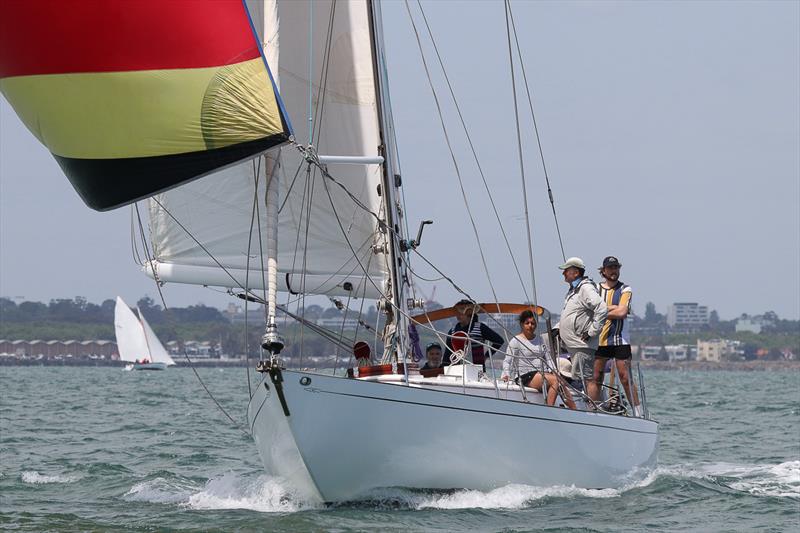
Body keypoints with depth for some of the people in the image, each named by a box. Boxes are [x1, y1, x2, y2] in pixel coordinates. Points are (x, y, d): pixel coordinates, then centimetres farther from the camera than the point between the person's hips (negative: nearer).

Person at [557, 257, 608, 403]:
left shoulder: (586, 289, -13)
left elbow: (602, 310, -24)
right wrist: (557, 328, 17)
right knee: (582, 379, 11)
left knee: (589, 380, -11)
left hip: (583, 345, -11)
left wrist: (592, 332, -21)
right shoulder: (573, 290, 20)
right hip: (573, 345, 11)